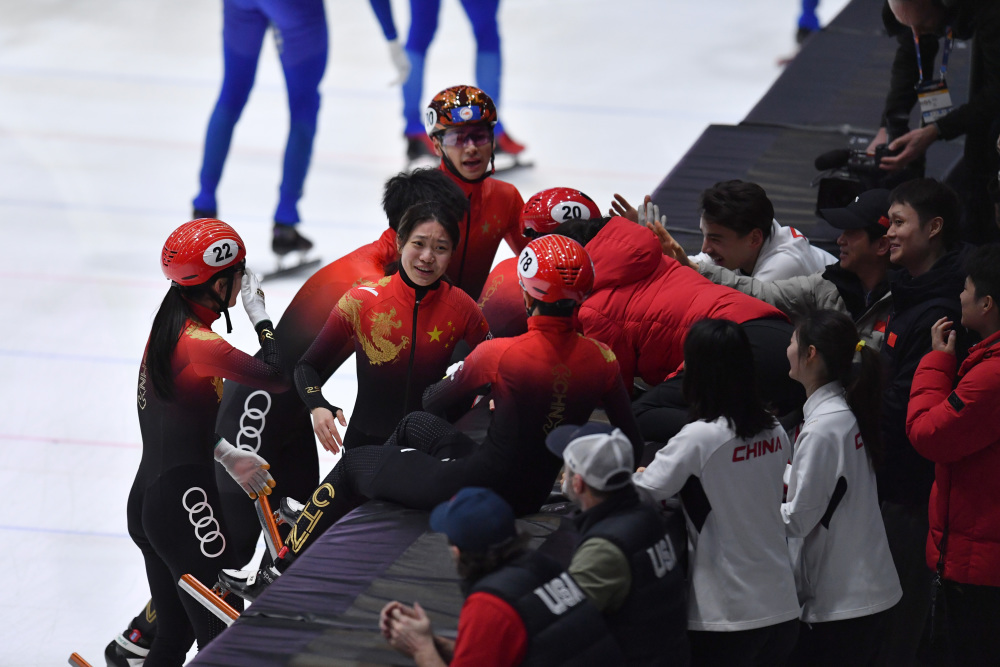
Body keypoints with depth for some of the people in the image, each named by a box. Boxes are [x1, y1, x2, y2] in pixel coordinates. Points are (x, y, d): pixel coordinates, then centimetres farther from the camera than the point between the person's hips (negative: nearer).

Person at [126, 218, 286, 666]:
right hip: (184, 505, -9)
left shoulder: (168, 324, 8)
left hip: (146, 499, 9)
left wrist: (228, 457, 10)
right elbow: (279, 377, -16)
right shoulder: (202, 345, -20)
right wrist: (259, 314, -4)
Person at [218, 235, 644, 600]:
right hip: (535, 494, 6)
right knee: (414, 425, 29)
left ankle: (280, 576, 27)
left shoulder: (499, 355, -23)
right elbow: (631, 445, -1)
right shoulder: (599, 360, -11)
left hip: (481, 489, -6)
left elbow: (436, 401, -3)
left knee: (353, 465, 17)